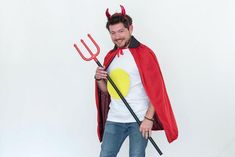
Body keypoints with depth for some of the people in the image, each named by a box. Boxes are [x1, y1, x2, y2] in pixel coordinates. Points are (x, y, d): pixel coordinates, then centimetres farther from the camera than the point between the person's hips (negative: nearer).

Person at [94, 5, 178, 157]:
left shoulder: (144, 53, -6)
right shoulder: (110, 57, 11)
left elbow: (156, 90, -9)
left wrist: (149, 118, -15)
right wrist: (99, 79, -4)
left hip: (139, 120, -5)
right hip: (114, 119, 5)